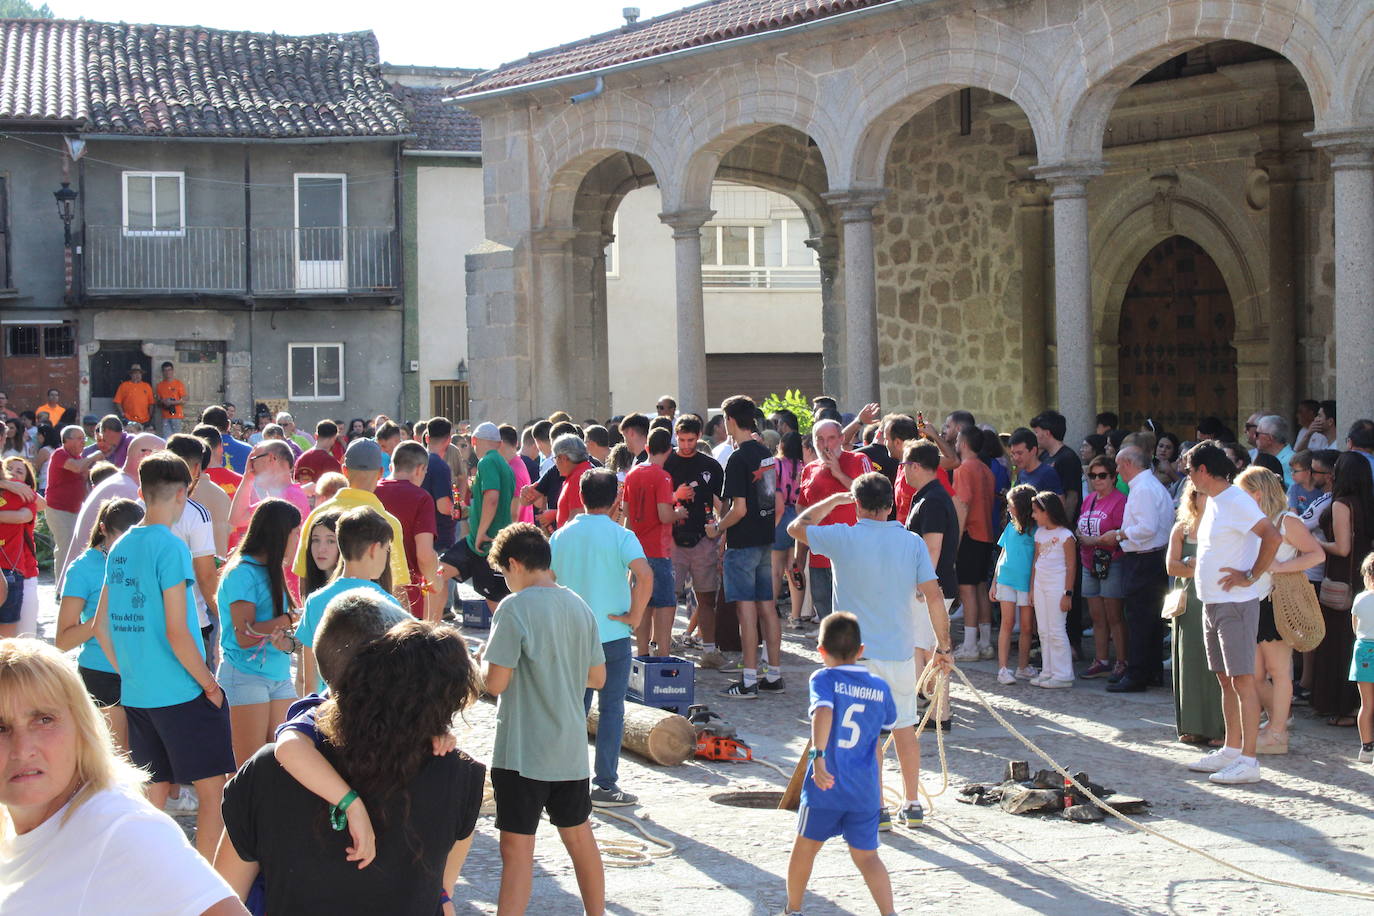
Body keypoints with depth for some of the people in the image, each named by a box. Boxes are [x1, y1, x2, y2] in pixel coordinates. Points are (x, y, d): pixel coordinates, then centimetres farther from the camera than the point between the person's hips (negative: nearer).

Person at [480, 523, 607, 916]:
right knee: (579, 836, 19)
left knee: (517, 848, -3)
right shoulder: (579, 606, 6)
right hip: (571, 749, 6)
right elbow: (597, 678, 12)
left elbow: (495, 682, -17)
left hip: (523, 752, -6)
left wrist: (482, 661, 3)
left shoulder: (515, 607, -14)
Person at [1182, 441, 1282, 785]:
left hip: (1236, 603, -10)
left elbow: (1273, 538, -26)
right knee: (1226, 679, 14)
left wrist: (1250, 577, -20)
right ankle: (1231, 751, 22)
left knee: (1243, 679, -8)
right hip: (1212, 603, 10)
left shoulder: (1237, 501, -15)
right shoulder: (1212, 501, 15)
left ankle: (1248, 761, -8)